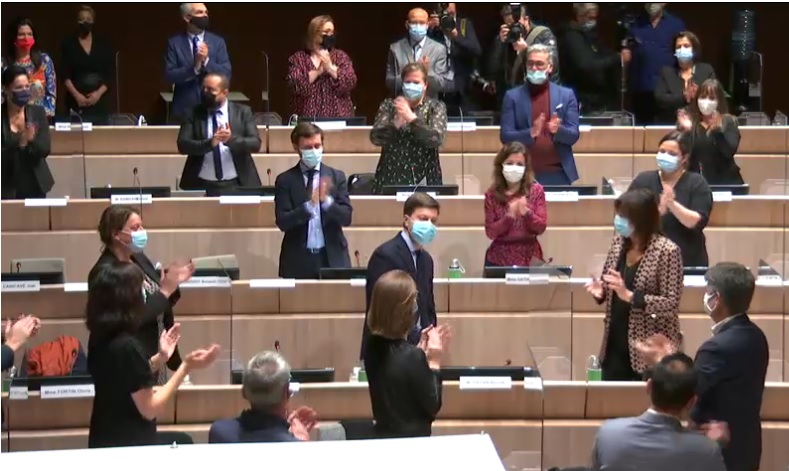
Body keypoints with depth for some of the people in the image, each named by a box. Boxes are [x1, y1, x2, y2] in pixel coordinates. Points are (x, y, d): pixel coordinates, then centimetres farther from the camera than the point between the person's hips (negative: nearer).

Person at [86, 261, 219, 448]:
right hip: (125, 445, -8)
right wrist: (186, 367, -21)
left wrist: (160, 357, 10)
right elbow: (149, 409, -22)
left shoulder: (100, 339, 0)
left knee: (182, 441, 28)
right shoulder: (128, 346, -27)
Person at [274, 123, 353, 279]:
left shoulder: (336, 177, 5)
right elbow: (282, 222, -8)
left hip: (332, 258, 1)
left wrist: (327, 201, -20)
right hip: (298, 260, -1)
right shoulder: (285, 180, 1)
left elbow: (347, 217, -2)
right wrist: (308, 205, -23)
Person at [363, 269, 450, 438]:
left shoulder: (373, 346, -4)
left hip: (384, 435, 7)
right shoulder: (412, 356, -26)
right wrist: (434, 362, -12)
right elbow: (432, 407, -15)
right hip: (411, 441, -7)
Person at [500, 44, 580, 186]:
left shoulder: (566, 95, 6)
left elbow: (574, 135, 2)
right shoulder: (513, 96, 4)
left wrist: (558, 130, -19)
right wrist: (530, 133, -20)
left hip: (559, 174, 1)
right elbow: (506, 137, -2)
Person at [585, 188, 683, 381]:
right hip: (615, 344, 6)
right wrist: (600, 289, -6)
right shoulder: (619, 242, 5)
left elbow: (671, 303, -17)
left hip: (650, 349, -6)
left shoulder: (666, 251, -16)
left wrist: (630, 296, -25)